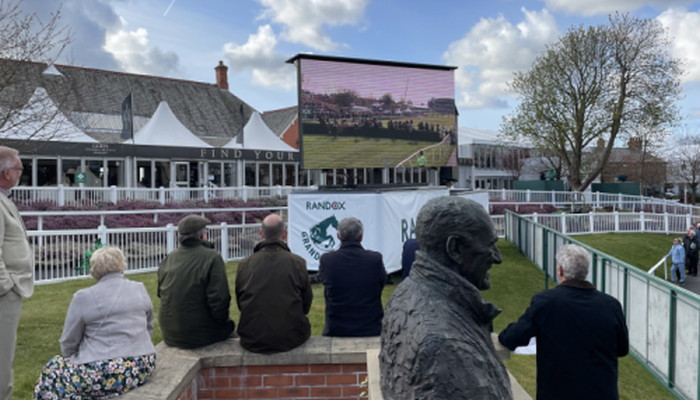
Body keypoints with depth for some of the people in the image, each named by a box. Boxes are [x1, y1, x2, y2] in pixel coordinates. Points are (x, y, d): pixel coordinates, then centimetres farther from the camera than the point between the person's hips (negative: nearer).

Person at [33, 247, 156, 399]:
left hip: (105, 375, -5)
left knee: (52, 372, 21)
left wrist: (75, 359, 18)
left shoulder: (84, 297, -7)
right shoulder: (141, 289, 5)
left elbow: (68, 343, 1)